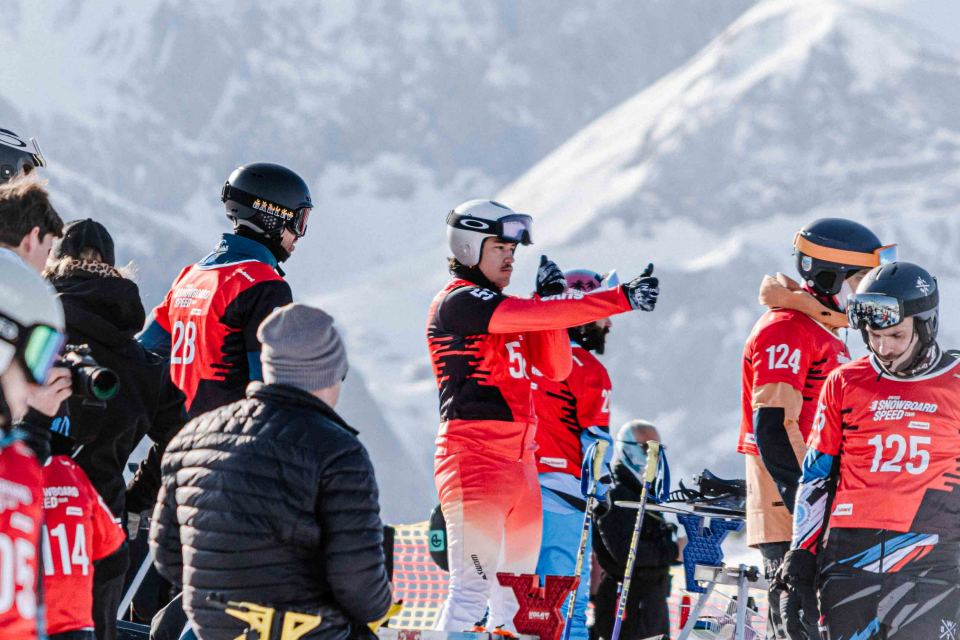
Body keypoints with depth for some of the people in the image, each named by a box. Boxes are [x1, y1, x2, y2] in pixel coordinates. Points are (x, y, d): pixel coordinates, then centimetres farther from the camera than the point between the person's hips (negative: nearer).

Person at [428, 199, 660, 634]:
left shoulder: (508, 311, 20)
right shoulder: (459, 301, -8)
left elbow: (555, 368, 17)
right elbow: (532, 315, -20)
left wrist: (551, 300, 3)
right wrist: (623, 298, -22)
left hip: (519, 459, 9)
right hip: (473, 455, -9)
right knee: (473, 585, -15)